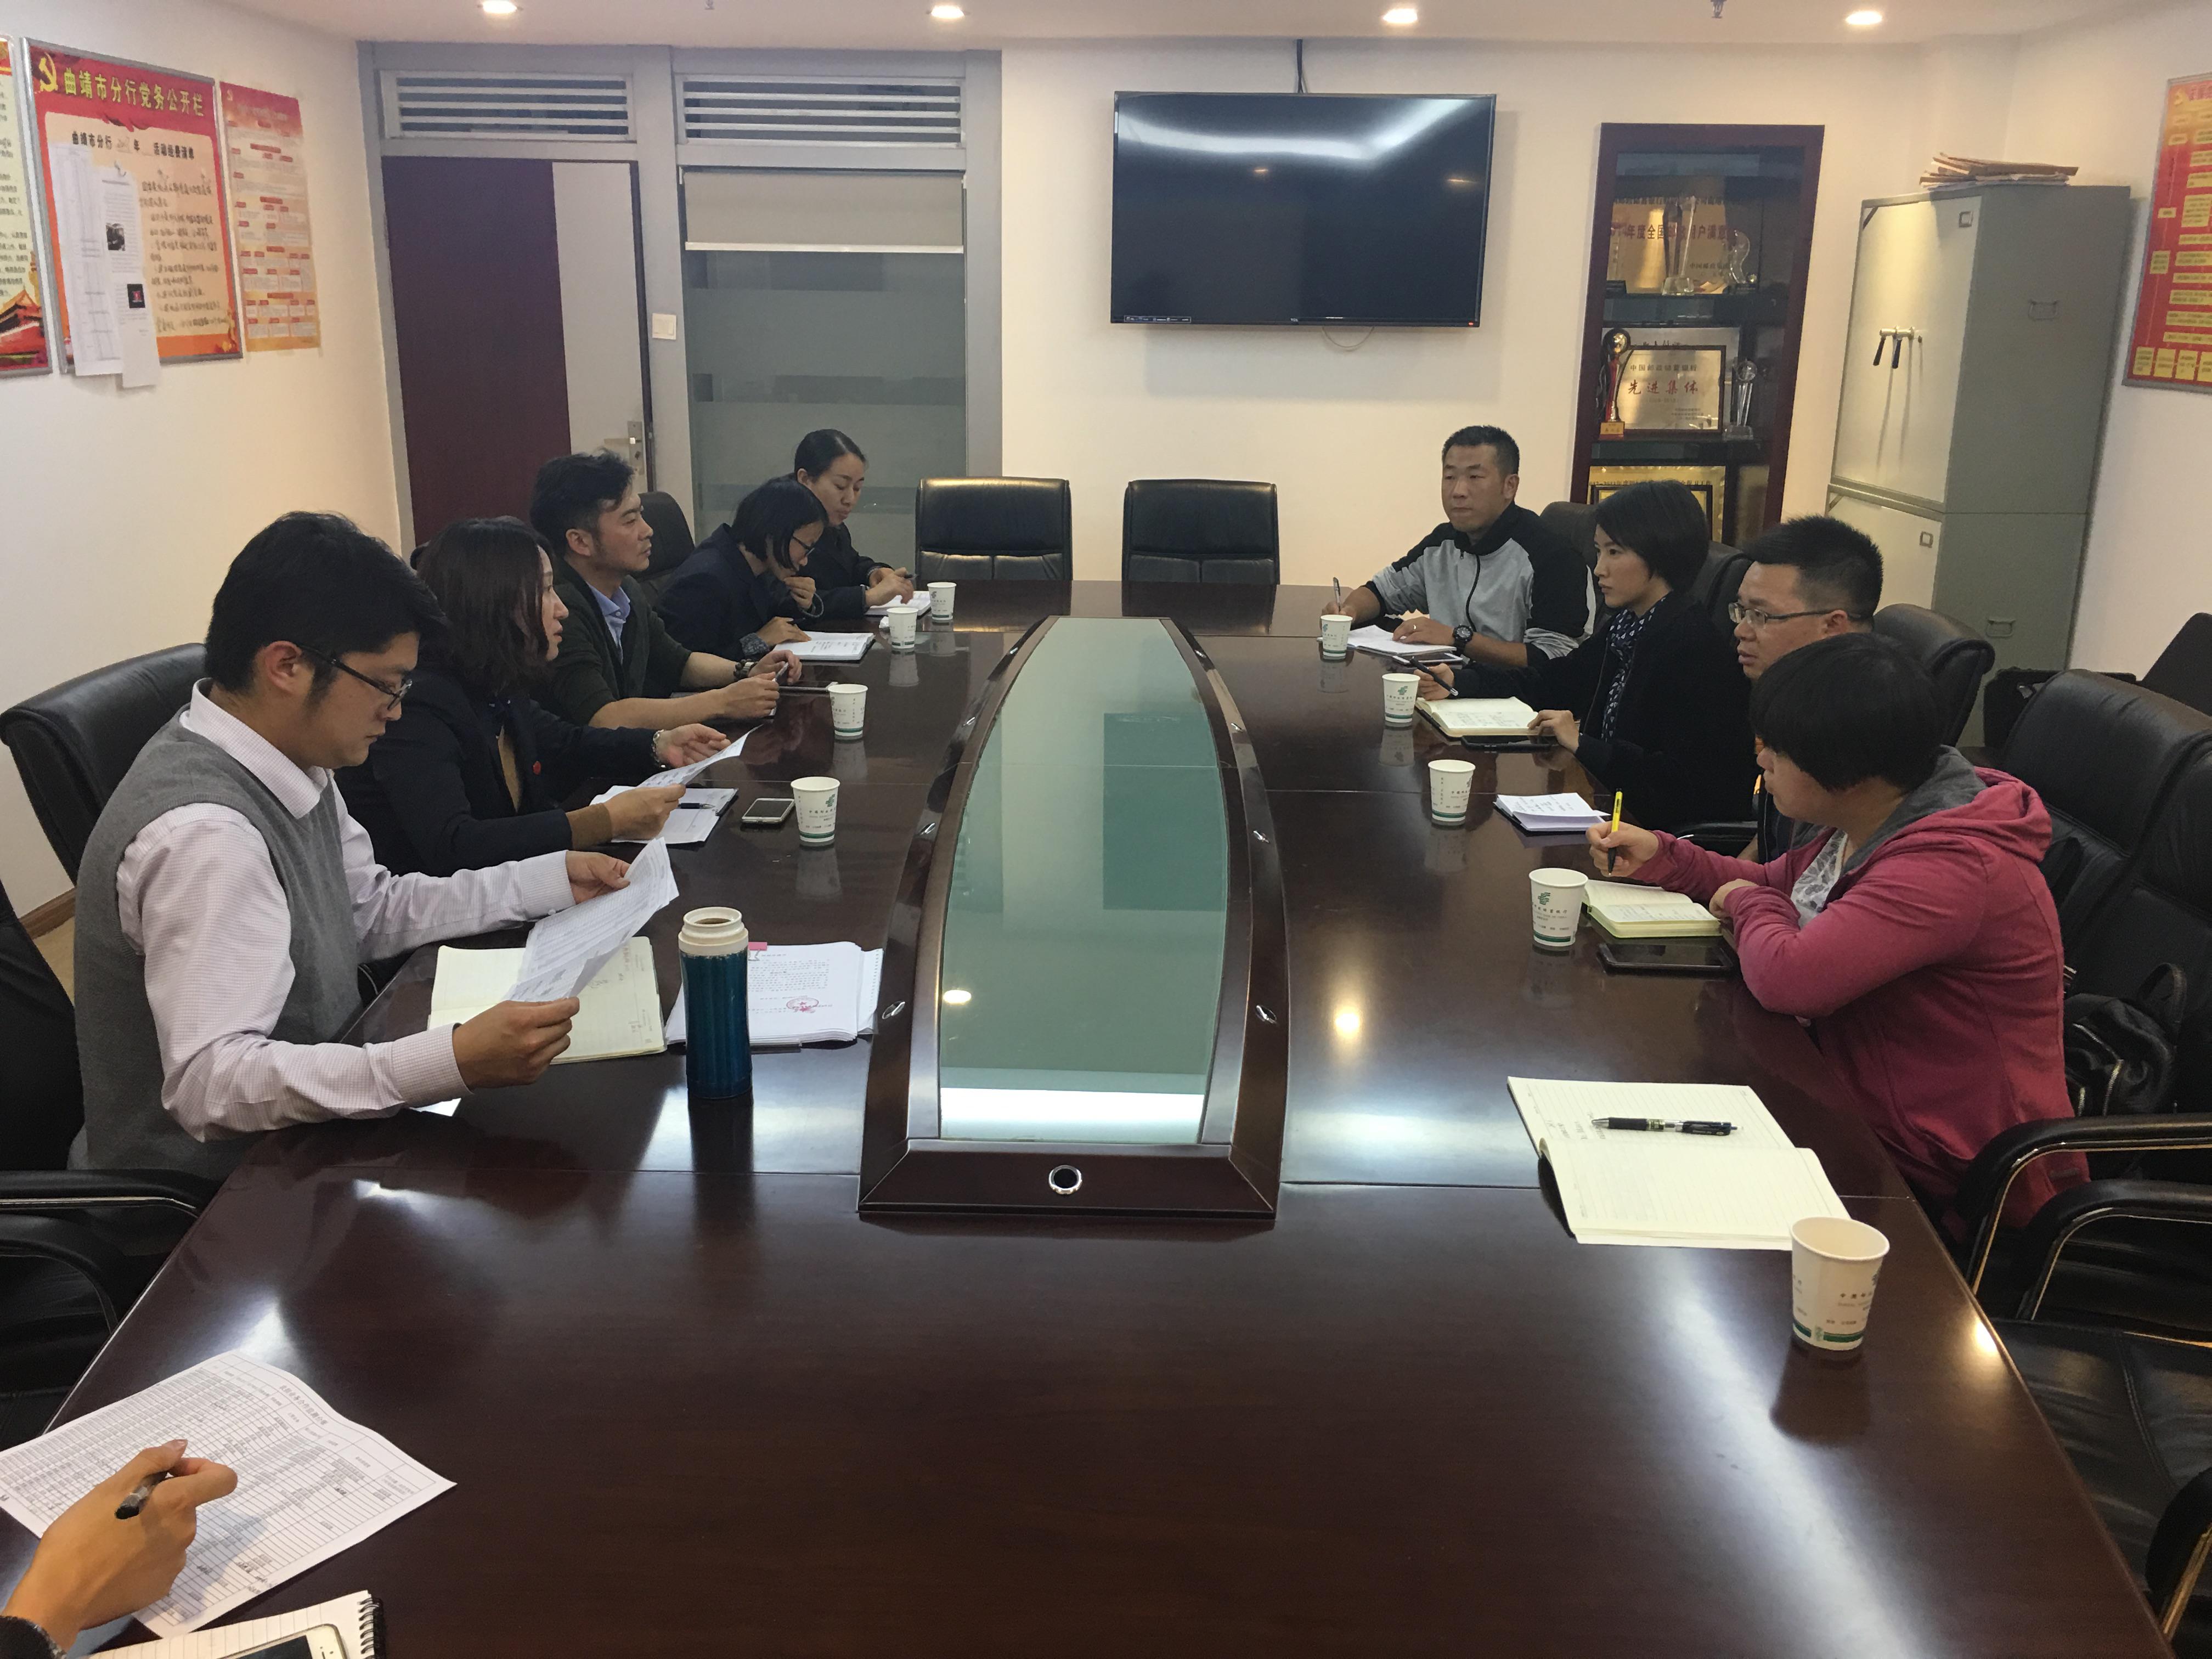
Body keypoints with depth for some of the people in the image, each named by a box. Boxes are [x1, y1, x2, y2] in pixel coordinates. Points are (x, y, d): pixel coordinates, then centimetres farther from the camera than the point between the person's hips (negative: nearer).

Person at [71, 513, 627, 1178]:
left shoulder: (287, 759, -1)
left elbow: (373, 911, 13)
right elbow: (209, 1085, -34)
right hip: (207, 1191, -8)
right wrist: (453, 1061, -43)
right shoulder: (202, 833, -28)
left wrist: (552, 879, 6)